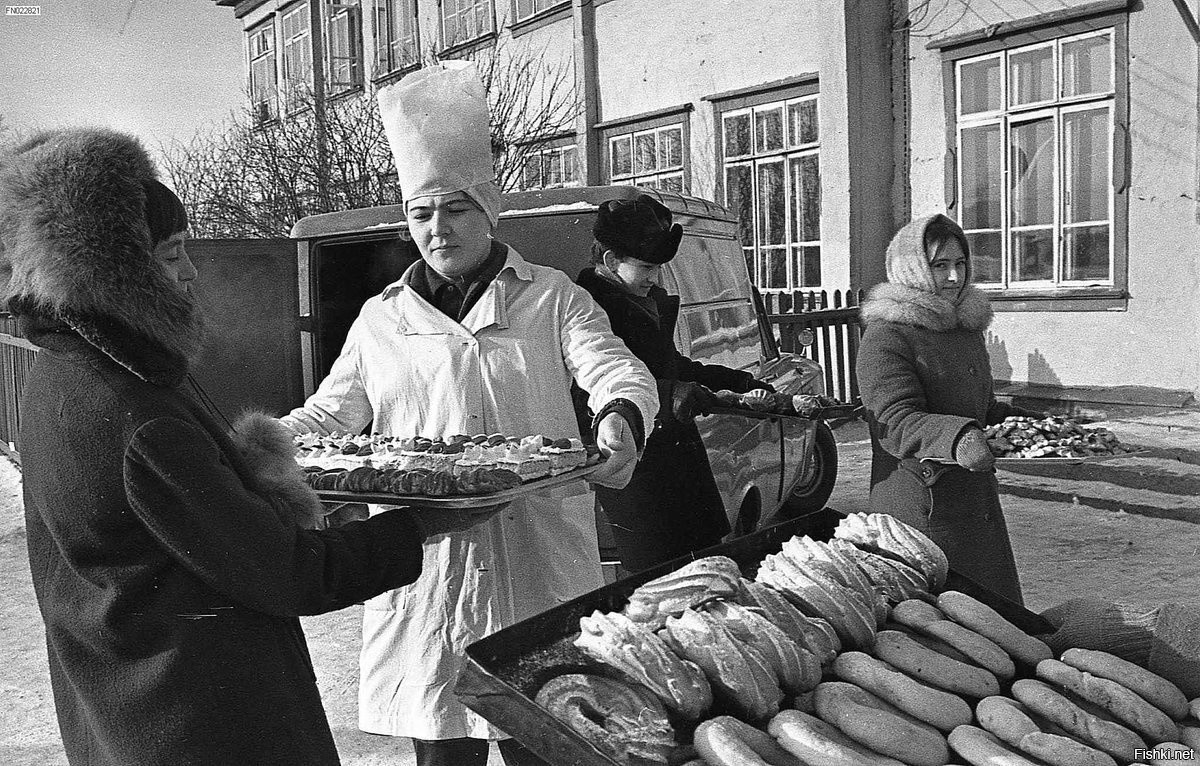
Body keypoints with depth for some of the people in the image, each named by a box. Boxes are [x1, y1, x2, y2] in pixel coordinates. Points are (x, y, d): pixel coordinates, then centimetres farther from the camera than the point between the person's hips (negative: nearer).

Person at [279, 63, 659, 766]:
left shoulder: (551, 298, 6)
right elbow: (330, 413, 16)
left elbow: (619, 372, -6)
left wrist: (622, 419, -29)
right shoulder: (381, 318, 15)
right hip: (422, 573, 2)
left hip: (537, 574, -2)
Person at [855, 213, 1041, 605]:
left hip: (976, 498, 8)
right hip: (920, 505, -8)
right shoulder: (885, 338, -14)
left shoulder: (967, 326, 15)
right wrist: (957, 439, -39)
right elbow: (897, 422, -25)